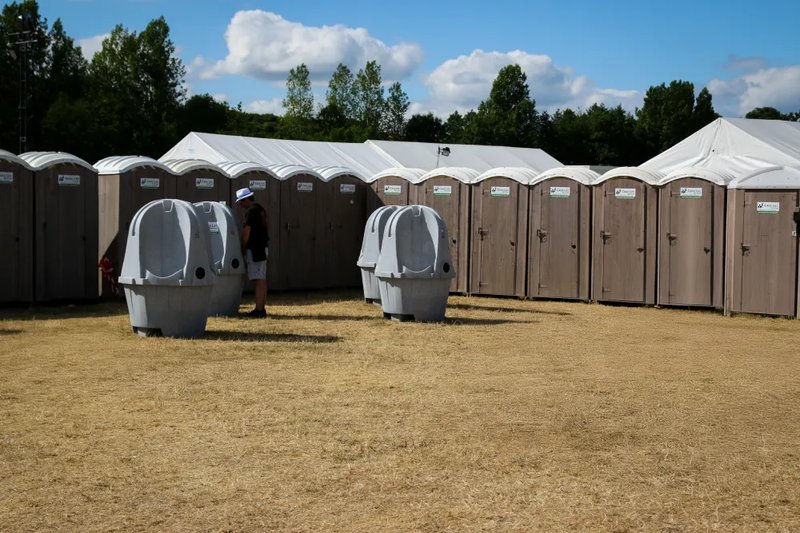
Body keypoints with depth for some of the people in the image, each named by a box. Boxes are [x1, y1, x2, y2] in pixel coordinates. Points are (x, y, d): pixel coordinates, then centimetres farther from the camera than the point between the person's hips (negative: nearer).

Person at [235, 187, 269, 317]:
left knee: (258, 280, -11)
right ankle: (262, 308, 15)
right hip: (263, 247, 10)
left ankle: (259, 309, -13)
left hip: (254, 249, -10)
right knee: (262, 279, 11)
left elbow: (246, 231, -16)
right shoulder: (261, 209, 16)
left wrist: (243, 248, -6)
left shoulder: (251, 211, -13)